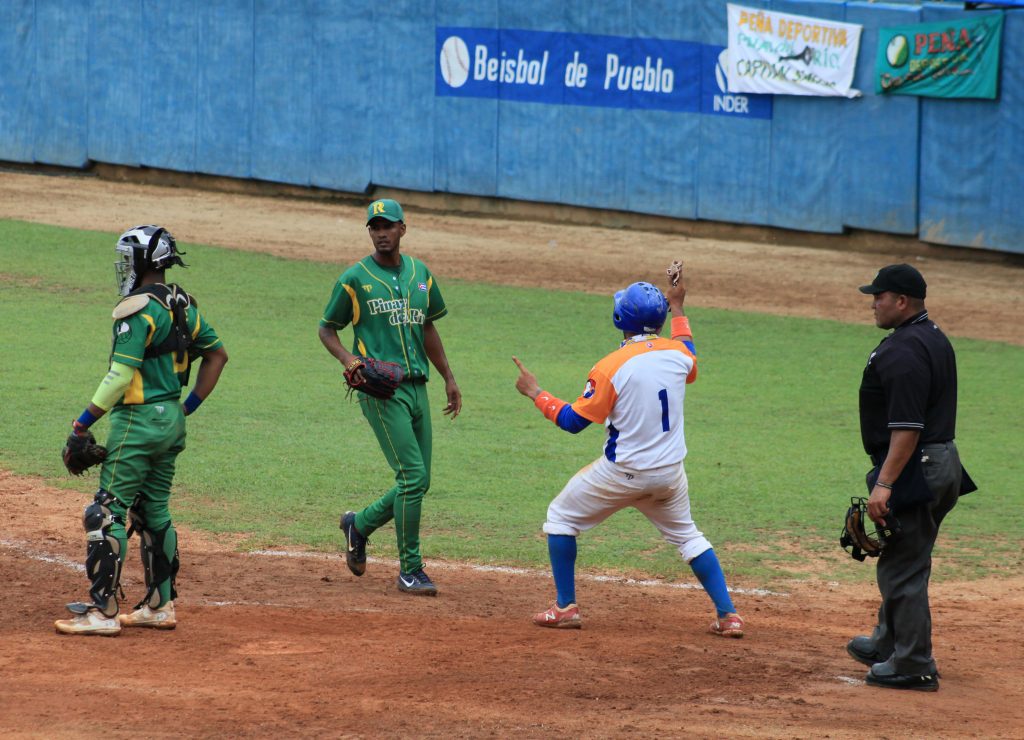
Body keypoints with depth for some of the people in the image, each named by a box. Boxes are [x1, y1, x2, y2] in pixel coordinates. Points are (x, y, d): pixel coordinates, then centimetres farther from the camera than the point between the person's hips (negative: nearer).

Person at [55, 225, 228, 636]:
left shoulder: (138, 309, -17)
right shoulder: (183, 305, 10)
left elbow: (120, 376, -21)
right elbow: (217, 354, 19)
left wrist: (82, 424, -16)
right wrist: (188, 407, 19)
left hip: (138, 421, -9)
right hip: (171, 421, 9)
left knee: (108, 513, -6)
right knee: (155, 513, 17)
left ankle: (102, 611, -10)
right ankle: (160, 606, 20)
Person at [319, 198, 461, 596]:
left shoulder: (420, 273, 14)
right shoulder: (355, 278, -2)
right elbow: (327, 328, 4)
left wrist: (449, 378, 22)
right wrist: (348, 358, -15)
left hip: (417, 387, 6)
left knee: (417, 483, 7)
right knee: (413, 477, -13)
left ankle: (359, 524, 31)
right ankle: (410, 570, -5)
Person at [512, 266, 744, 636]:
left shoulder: (611, 367, -19)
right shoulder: (677, 353, -3)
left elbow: (574, 420, -13)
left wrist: (535, 393, 0)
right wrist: (678, 308, 34)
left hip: (623, 473, -5)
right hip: (670, 473, 5)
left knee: (561, 517, 13)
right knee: (686, 535, 22)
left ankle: (566, 607, 9)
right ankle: (727, 615, 11)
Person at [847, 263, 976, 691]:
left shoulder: (903, 351, -20)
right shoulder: (936, 340, 14)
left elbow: (908, 427, -25)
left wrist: (884, 485, -27)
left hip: (913, 469, -11)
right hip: (943, 463, 11)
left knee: (902, 568, -4)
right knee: (904, 563, 22)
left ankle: (913, 667, -1)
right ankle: (887, 644, 36)